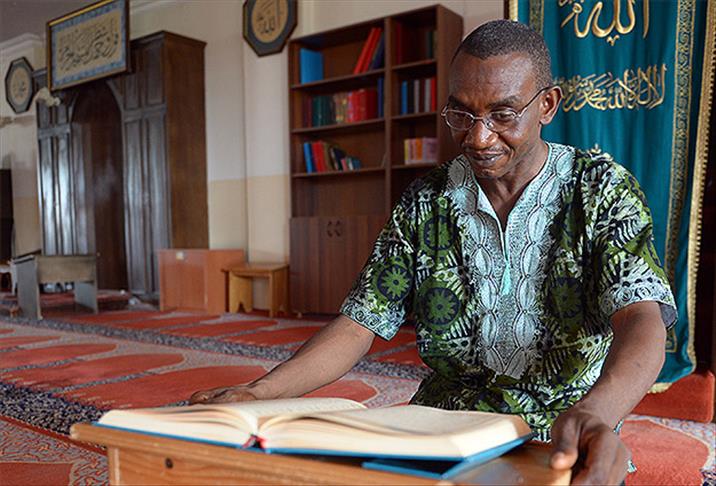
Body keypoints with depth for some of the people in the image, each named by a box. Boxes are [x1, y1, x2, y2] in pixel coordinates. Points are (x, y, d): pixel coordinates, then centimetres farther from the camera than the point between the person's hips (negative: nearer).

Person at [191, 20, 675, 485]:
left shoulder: (603, 188, -4)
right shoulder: (425, 203, 1)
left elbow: (642, 316, -18)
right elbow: (359, 325, -1)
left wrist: (594, 414, -40)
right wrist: (260, 393, -17)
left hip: (567, 442, 0)